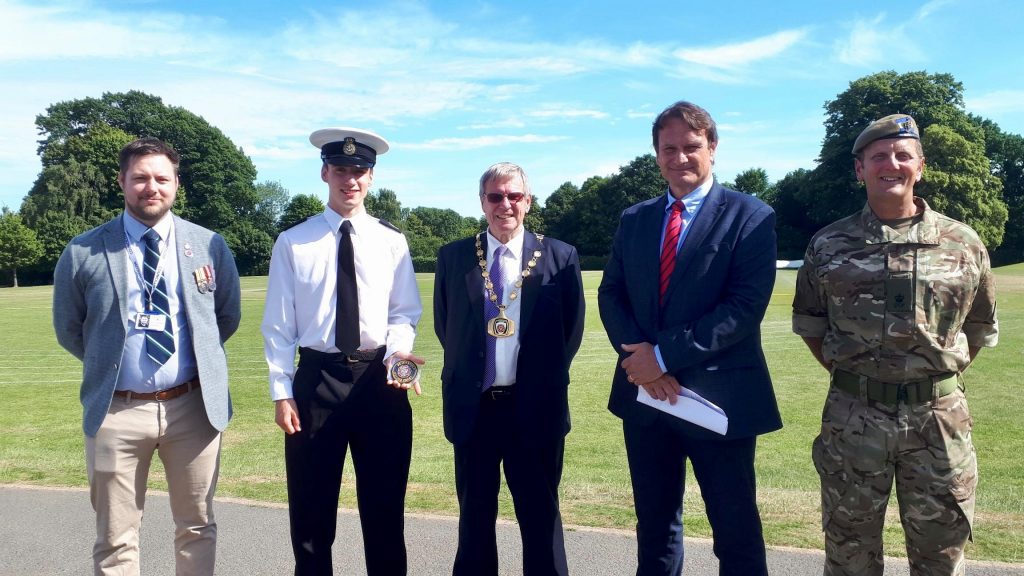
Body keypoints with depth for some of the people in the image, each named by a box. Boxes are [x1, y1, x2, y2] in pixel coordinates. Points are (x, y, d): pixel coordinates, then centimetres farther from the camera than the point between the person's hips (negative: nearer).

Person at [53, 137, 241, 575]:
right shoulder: (83, 253, -3)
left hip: (193, 405, 1)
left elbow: (229, 315, 14)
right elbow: (68, 329, 10)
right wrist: (109, 362, 10)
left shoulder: (210, 246, 1)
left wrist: (198, 356, 10)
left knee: (196, 528, 15)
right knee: (116, 540, 11)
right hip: (116, 409, -1)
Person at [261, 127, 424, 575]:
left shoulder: (392, 241, 5)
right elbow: (279, 324, 0)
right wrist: (281, 392, -5)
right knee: (311, 511, 10)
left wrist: (398, 349, -15)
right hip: (316, 378, -1)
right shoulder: (292, 243, 1)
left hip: (381, 377, 1)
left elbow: (404, 314, 6)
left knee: (385, 508, 12)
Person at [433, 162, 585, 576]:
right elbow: (444, 325, 11)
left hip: (535, 407, -1)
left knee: (540, 517, 11)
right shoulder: (453, 257, 3)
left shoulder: (560, 257, -2)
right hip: (473, 406, 2)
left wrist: (545, 376, 4)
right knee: (475, 516, 15)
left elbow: (572, 328, 4)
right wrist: (468, 371, 8)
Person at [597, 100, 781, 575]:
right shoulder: (634, 219, 11)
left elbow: (745, 306, -15)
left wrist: (665, 354, -18)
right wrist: (639, 357, -12)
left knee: (737, 534, 9)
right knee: (654, 528, 17)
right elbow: (611, 295, 6)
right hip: (645, 394, 4)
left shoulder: (750, 216, -5)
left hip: (720, 395, -4)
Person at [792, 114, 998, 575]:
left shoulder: (963, 243, 1)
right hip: (852, 416, 0)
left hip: (939, 417, 1)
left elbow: (980, 328, 12)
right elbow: (808, 321, 11)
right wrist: (847, 375, 5)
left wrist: (940, 376, 6)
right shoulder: (828, 245, 0)